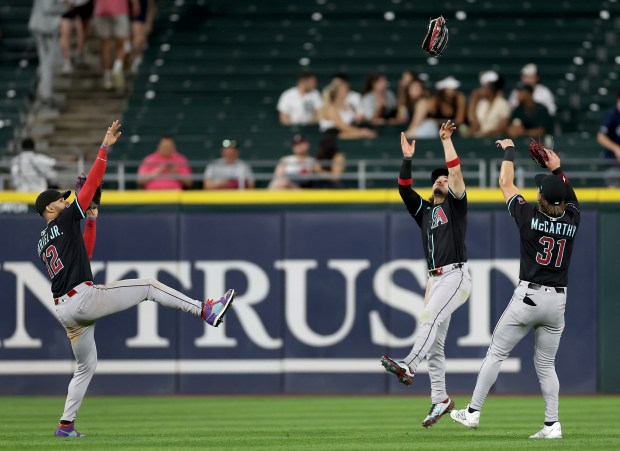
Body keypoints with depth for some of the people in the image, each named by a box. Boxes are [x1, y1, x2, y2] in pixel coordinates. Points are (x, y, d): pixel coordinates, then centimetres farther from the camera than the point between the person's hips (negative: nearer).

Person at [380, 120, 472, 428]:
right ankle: (440, 400, 7)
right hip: (434, 279, 7)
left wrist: (446, 140, -7)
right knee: (434, 343, 4)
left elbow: (455, 172, -6)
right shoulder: (424, 210, 23)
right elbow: (404, 188, 13)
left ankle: (408, 367, -44)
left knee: (429, 317, -28)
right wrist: (408, 158, 5)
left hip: (456, 276, -7)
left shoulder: (455, 205, 8)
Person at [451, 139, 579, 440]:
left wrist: (509, 150, 16)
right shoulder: (572, 221, -1)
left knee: (495, 353, 5)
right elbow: (568, 194, 24)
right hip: (558, 301, 4)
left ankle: (473, 412, 6)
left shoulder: (529, 217, -10)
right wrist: (557, 170, 23)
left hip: (528, 298, -4)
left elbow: (505, 183, 4)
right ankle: (552, 424, 6)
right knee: (545, 364, 13)